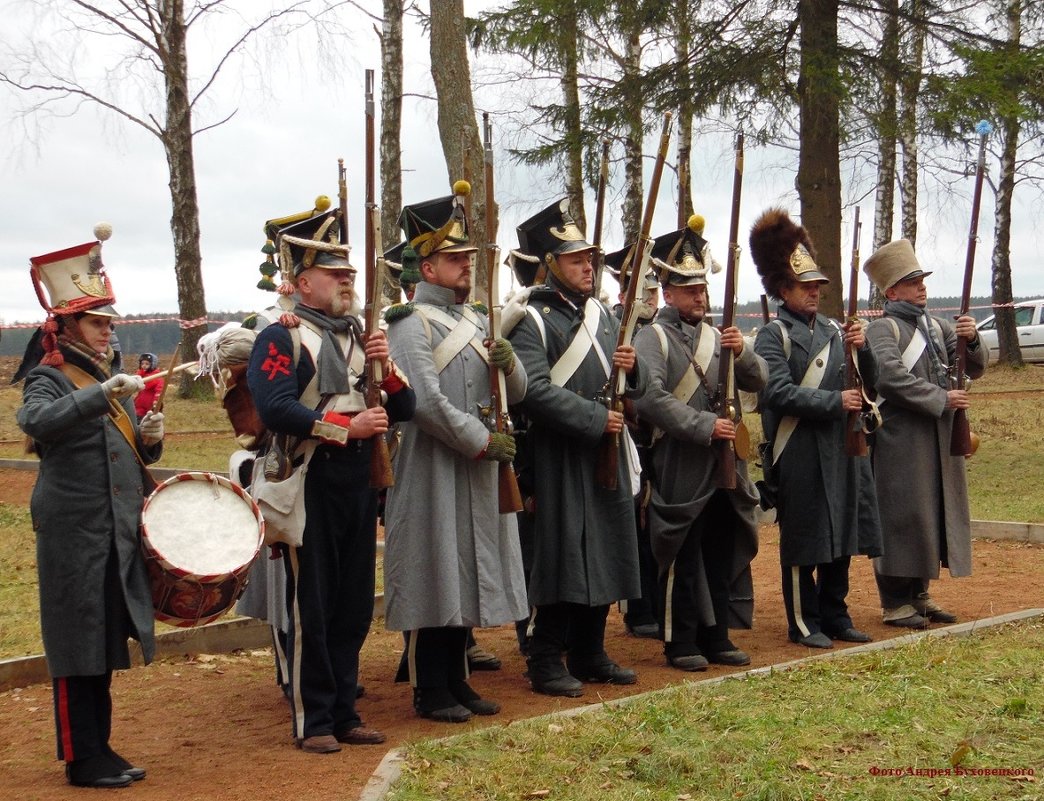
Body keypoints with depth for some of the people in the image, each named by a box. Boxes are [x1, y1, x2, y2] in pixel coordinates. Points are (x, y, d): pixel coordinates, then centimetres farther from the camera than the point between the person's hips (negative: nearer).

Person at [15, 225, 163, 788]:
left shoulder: (110, 377, 17)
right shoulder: (50, 378, -7)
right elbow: (36, 422, -30)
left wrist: (149, 439, 2)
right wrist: (102, 395, -39)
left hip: (117, 531, 8)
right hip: (75, 534, -8)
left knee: (106, 641, 12)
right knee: (78, 646, -1)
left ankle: (100, 749, 22)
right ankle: (82, 761, 7)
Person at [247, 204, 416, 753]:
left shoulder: (360, 335, 16)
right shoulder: (280, 338, -4)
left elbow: (403, 410, 12)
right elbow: (275, 408, -18)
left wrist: (386, 366, -7)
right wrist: (348, 427, -21)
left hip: (359, 484, 7)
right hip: (310, 485, -6)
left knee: (354, 606, 11)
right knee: (311, 609, 1)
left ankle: (345, 712, 22)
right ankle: (313, 721, 11)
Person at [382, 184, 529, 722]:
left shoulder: (478, 323, 15)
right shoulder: (411, 324, -10)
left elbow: (517, 393, 14)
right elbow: (426, 403, -20)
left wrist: (509, 365, -8)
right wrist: (482, 441, -15)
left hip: (479, 474, 8)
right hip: (433, 473, -8)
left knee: (468, 576, 13)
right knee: (433, 578, -1)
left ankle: (456, 681, 23)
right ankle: (431, 692, 9)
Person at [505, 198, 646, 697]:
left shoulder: (601, 313, 15)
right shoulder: (532, 320, -9)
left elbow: (634, 390, 18)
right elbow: (535, 392, -21)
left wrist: (630, 369, -5)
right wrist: (596, 419, -20)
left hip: (607, 455, 7)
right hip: (559, 461, -7)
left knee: (604, 557, 12)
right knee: (562, 558, -3)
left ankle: (589, 655, 23)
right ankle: (546, 663, 7)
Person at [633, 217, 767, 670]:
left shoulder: (716, 337, 16)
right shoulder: (652, 339, -5)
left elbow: (759, 381, 11)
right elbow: (650, 398, -19)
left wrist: (743, 354, -9)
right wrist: (705, 426, -22)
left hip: (725, 466, 7)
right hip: (680, 468, -6)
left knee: (723, 556, 11)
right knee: (682, 558, 0)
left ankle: (716, 637, 21)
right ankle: (681, 643, 9)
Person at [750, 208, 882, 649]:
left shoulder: (834, 331, 13)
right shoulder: (774, 336, -6)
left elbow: (868, 381, 13)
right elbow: (778, 392, -18)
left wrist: (861, 349, -6)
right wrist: (834, 402, -20)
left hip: (842, 448, 6)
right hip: (799, 456, -6)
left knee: (841, 538, 12)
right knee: (803, 544, 1)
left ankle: (835, 616, 24)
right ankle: (804, 623, 11)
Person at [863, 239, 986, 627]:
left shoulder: (936, 326, 14)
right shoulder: (883, 330, -8)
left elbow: (974, 368, 14)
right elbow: (892, 378, -22)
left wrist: (971, 340, -6)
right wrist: (942, 399, -18)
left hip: (940, 439, 7)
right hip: (901, 442, -7)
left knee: (935, 513, 12)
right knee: (902, 517, -3)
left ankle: (918, 595, 25)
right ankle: (896, 603, 6)